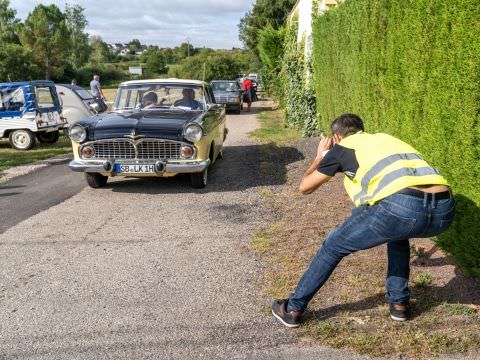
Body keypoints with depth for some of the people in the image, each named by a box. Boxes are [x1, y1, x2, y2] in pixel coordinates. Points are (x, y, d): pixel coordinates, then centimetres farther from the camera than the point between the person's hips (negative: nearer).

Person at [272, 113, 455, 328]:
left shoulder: (342, 148, 19)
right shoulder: (385, 138, 34)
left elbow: (305, 187, 28)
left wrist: (319, 158, 46)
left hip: (399, 206, -5)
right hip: (444, 211, 6)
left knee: (333, 246, 17)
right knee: (398, 233, 39)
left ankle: (293, 309, 28)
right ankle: (399, 304, 39)